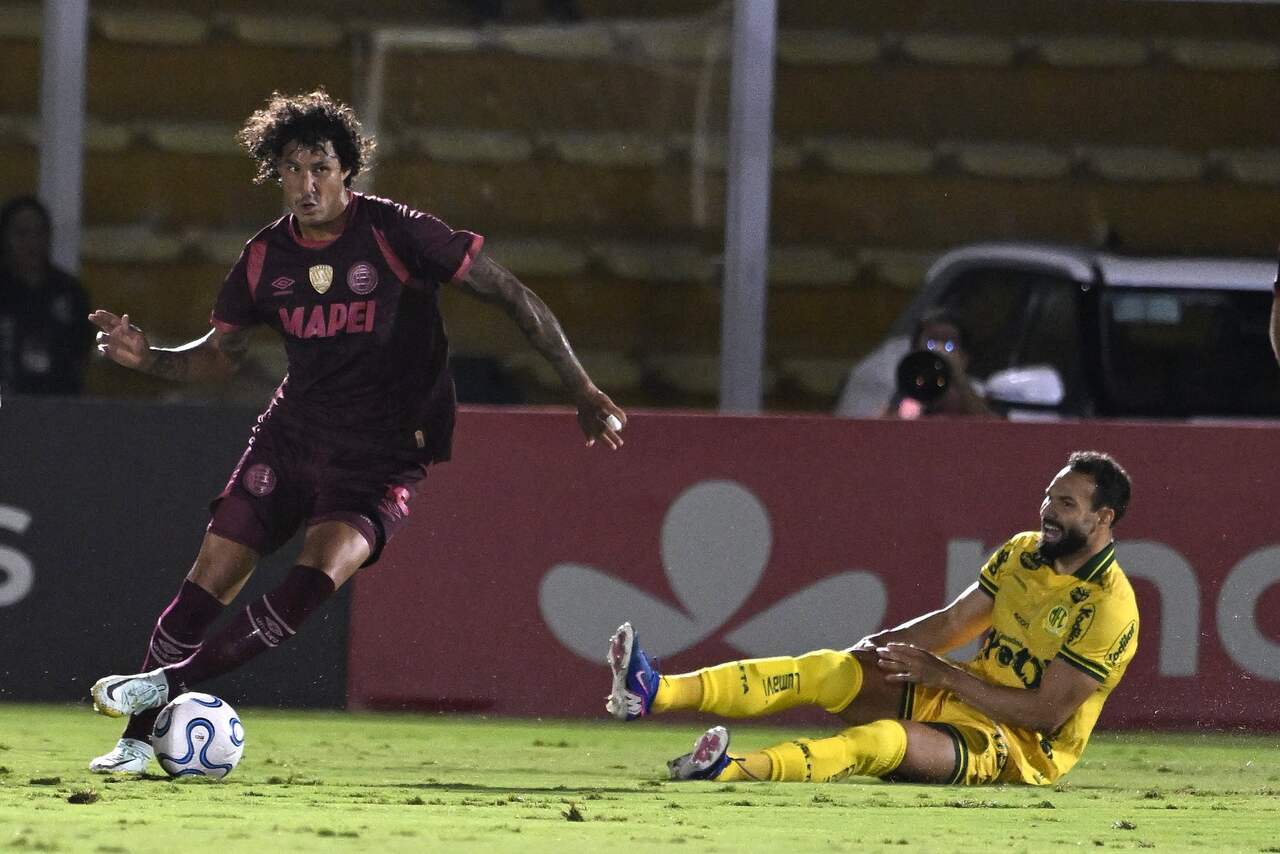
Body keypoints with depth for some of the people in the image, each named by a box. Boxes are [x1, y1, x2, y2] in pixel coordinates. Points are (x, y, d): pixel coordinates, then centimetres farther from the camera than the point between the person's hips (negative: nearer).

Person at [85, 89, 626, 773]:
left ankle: (167, 682, -21)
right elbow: (219, 353, 15)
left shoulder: (396, 234, -13)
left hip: (384, 453, -4)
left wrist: (583, 392, -9)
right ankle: (137, 738, 6)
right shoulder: (265, 257, 1)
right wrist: (148, 358, -6)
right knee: (208, 583, -5)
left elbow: (511, 295, -8)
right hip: (290, 434, 4)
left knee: (318, 577, -27)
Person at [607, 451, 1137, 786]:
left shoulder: (1108, 607, -17)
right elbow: (954, 622, 16)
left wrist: (943, 674, -19)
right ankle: (654, 695, -29)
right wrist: (882, 645, -3)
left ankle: (733, 771, -61)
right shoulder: (1023, 553, 8)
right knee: (827, 670, -14)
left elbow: (1046, 712, -20)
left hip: (1017, 750, -8)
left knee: (882, 741, -36)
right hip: (959, 698, 8)